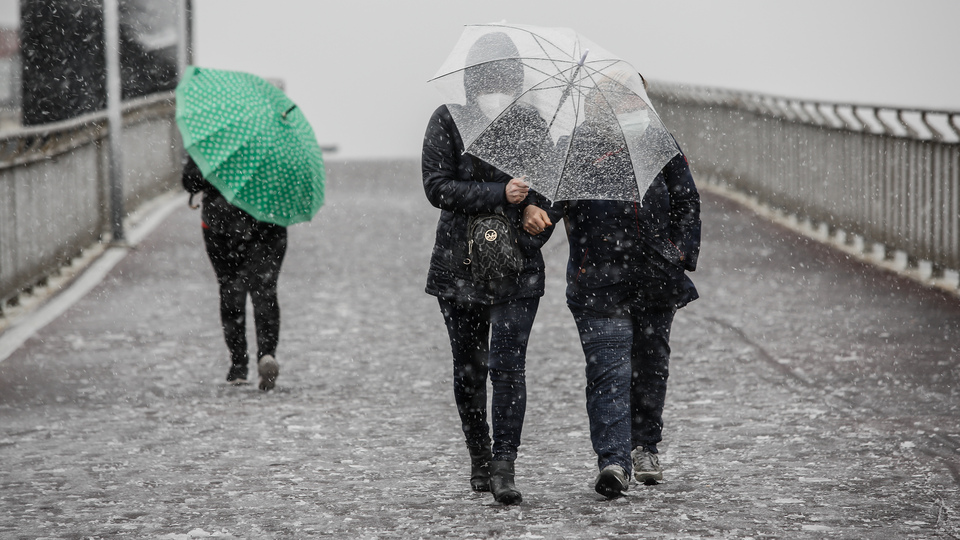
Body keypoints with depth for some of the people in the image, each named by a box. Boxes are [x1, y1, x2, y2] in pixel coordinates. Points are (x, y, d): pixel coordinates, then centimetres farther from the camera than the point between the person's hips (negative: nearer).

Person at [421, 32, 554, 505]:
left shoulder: (530, 121, 6)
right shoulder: (448, 121, -1)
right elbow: (437, 187, -10)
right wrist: (500, 193, -19)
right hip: (461, 264, 0)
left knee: (508, 364, -12)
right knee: (468, 367, 10)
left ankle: (504, 468, -14)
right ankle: (480, 460, 26)